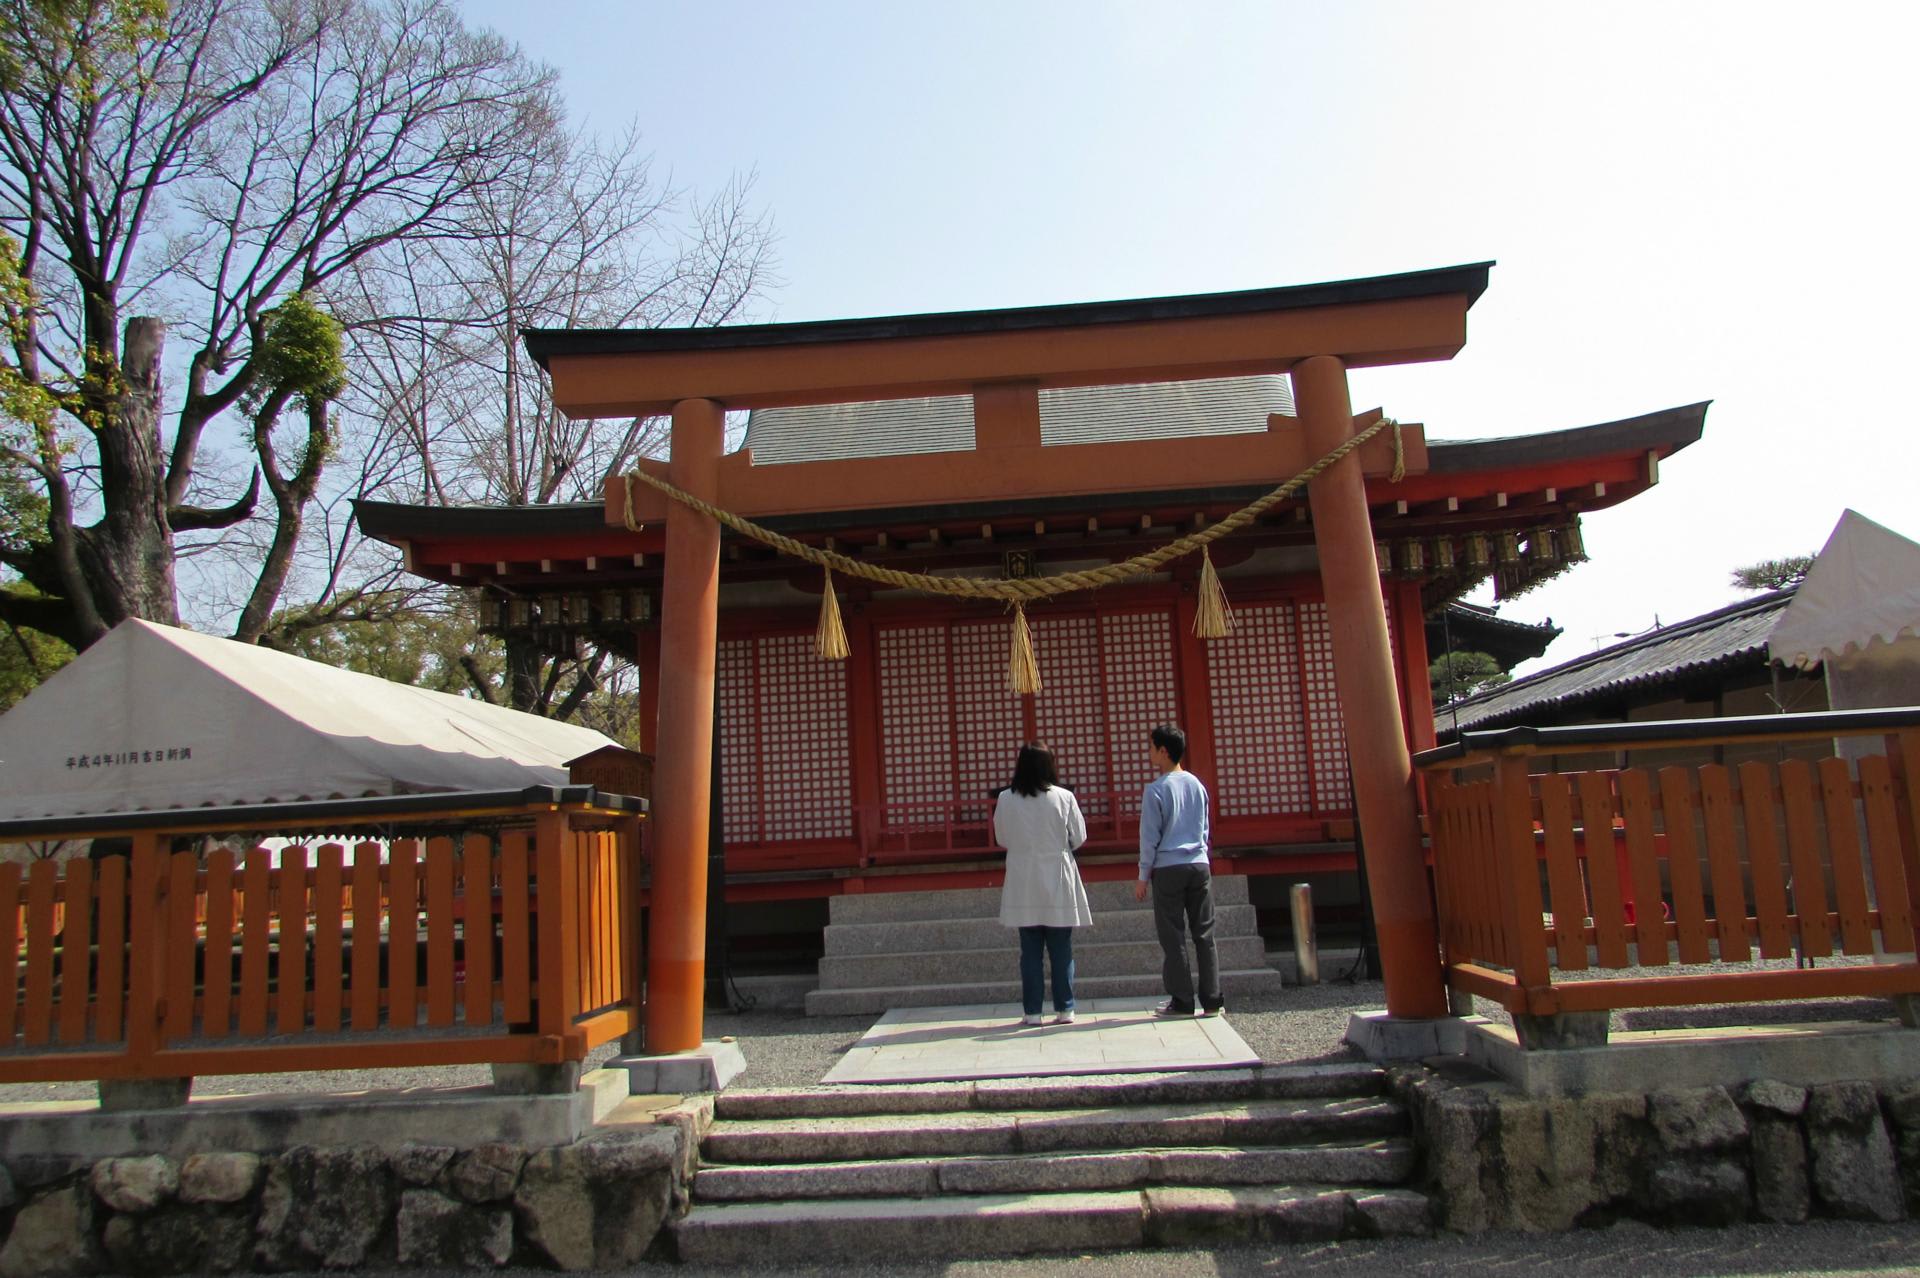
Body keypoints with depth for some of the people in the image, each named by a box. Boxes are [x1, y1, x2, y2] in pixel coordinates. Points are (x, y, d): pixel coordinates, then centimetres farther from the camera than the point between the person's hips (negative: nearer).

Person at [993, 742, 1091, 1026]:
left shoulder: (1006, 799, -6)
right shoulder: (1064, 797, -9)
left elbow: (1002, 839, 5)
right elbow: (1078, 837, -1)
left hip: (1023, 882, 1)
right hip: (1057, 881, -1)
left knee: (1030, 950, 8)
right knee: (1061, 950, 8)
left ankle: (1032, 1011, 10)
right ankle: (1064, 1009, 11)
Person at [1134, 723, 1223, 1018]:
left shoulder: (1155, 789, -8)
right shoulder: (1197, 784, 8)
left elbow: (1150, 836, -6)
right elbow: (1205, 829, 15)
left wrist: (1143, 876, 1)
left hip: (1168, 869, -5)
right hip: (1199, 866, 5)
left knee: (1173, 937, 2)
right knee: (1204, 933, 7)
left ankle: (1182, 1002, 4)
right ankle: (1212, 1000, 8)